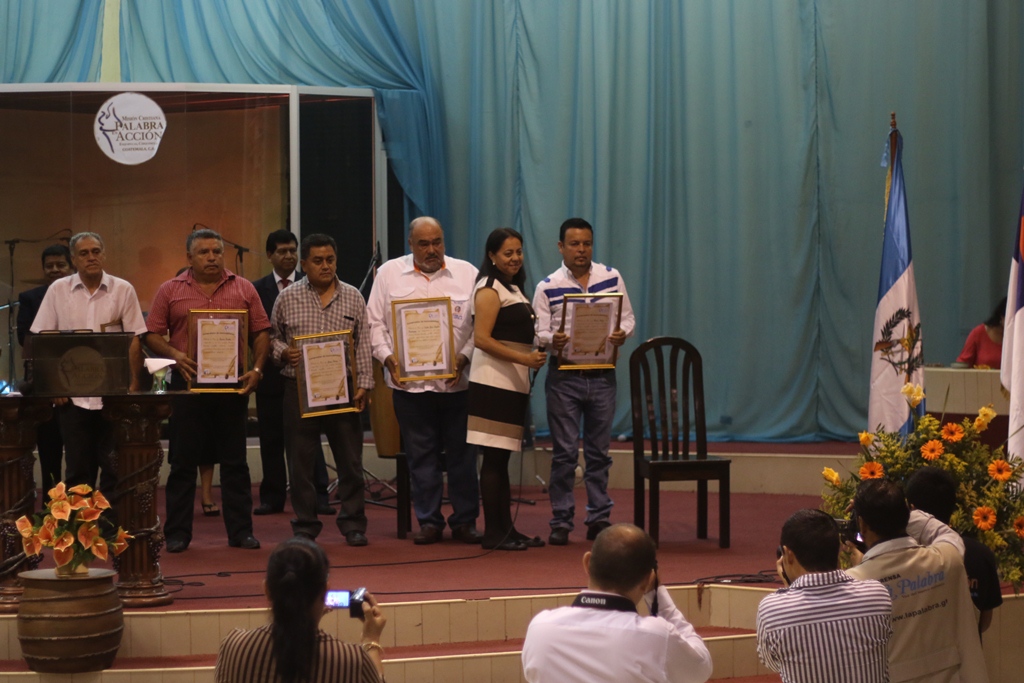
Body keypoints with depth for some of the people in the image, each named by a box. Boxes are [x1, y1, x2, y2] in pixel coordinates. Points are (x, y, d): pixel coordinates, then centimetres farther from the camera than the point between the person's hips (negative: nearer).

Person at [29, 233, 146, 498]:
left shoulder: (123, 290, 1)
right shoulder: (58, 290, 4)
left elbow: (134, 339, 1)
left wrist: (133, 384, -5)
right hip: (71, 393, 1)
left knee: (114, 465, 1)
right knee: (78, 468, 7)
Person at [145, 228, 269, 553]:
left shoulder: (243, 289, 8)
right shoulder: (170, 291, 5)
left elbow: (261, 332, 6)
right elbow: (152, 335, 2)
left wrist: (257, 369, -8)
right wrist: (174, 355, -16)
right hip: (188, 382, -1)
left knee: (235, 461, 5)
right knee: (183, 461, 3)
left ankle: (240, 531, 11)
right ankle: (177, 533, 8)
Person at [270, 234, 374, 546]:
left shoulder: (353, 298, 6)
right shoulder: (288, 298, 4)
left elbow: (363, 345, 6)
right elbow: (272, 336, 12)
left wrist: (363, 383, -1)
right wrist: (283, 352, -9)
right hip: (300, 389, 0)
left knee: (350, 458, 2)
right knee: (302, 460, 4)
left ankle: (352, 523, 10)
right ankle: (305, 525, 13)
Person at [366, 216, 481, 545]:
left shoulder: (466, 273, 6)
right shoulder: (389, 274, 7)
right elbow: (375, 323, 7)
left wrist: (465, 357, -9)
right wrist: (387, 357, -7)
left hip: (456, 380, 0)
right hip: (408, 380, 0)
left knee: (462, 453, 3)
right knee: (420, 454, 4)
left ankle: (464, 521, 12)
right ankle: (429, 521, 13)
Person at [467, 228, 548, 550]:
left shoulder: (513, 288, 19)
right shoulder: (490, 290, -9)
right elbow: (482, 339, -18)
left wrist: (532, 359, 12)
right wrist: (525, 359, -21)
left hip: (513, 384, 9)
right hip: (493, 383, -9)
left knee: (501, 460, 11)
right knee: (494, 459, -7)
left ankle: (506, 529, 14)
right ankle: (492, 532, -4)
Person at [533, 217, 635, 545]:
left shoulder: (612, 278, 5)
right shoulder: (547, 287, -1)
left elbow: (628, 318, 8)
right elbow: (538, 332, -3)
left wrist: (621, 334, -14)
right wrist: (553, 340, -25)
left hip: (602, 375, 2)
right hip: (564, 376, -2)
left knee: (599, 450, 9)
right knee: (564, 451, 0)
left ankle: (599, 518, 16)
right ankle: (561, 521, 6)